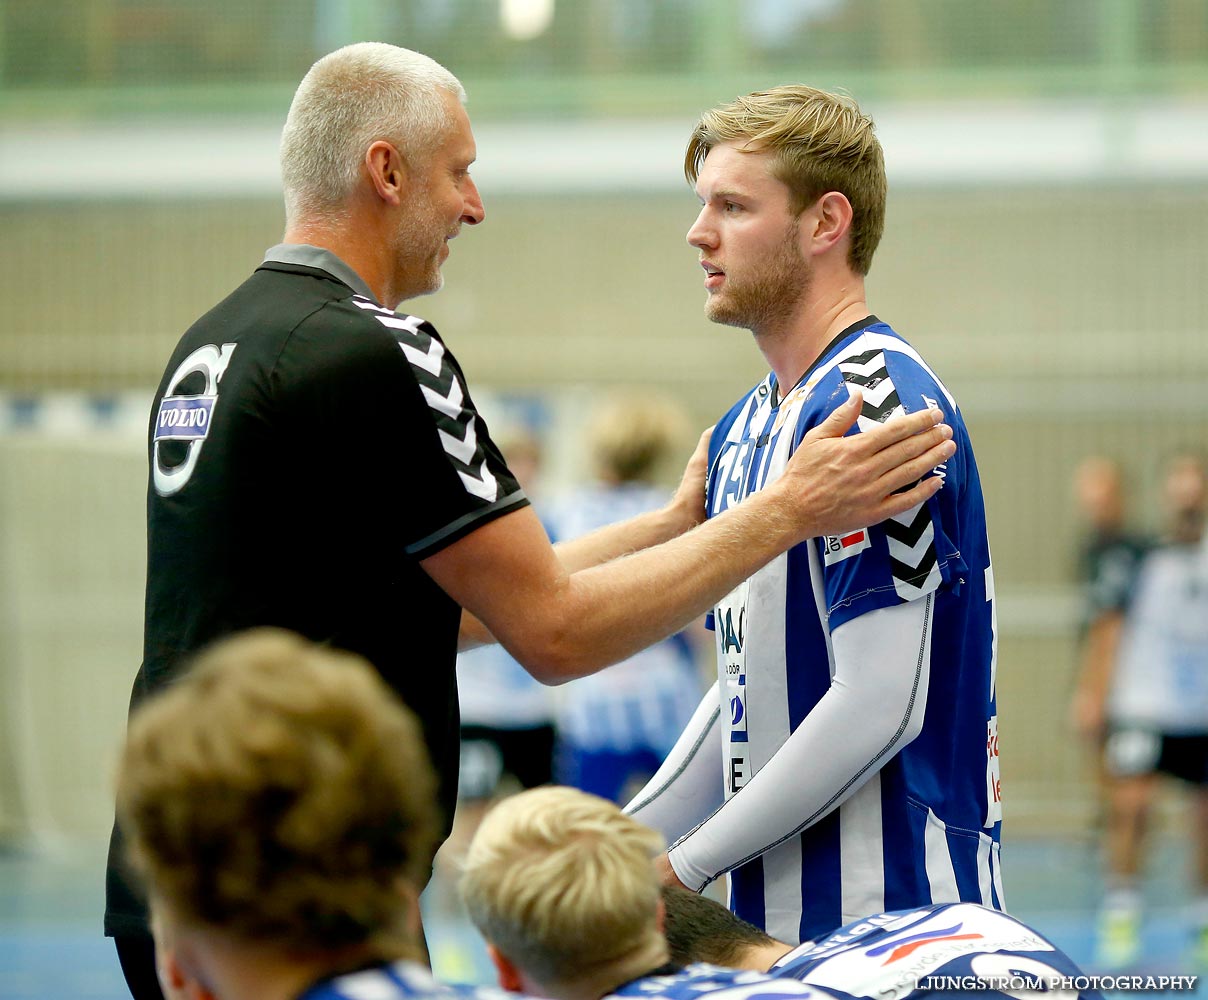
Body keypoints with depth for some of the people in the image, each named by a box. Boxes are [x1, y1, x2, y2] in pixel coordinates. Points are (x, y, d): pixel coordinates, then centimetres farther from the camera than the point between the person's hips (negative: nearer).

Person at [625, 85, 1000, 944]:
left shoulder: (875, 405, -15)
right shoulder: (745, 430, 14)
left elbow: (880, 704, -19)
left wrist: (685, 867, -13)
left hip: (887, 916, -8)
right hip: (775, 912, 8)